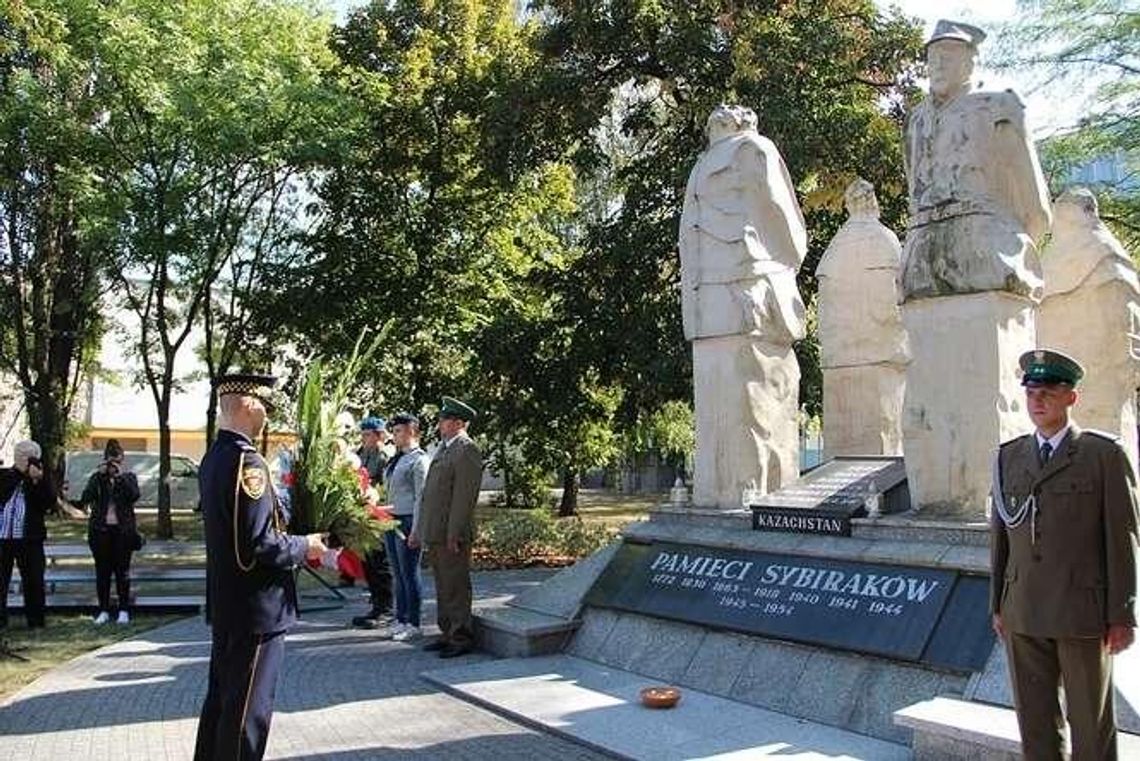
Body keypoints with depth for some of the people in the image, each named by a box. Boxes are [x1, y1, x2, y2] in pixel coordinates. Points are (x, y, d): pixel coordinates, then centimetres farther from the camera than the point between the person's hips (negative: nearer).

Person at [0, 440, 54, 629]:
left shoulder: (41, 480, 10)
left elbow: (50, 503, -4)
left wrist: (38, 480, -13)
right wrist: (19, 472, -10)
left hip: (30, 538, 0)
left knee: (33, 581, 2)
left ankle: (35, 620, 11)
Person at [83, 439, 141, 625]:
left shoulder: (129, 477, 5)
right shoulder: (97, 477, 6)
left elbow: (134, 495, -14)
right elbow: (85, 498, -11)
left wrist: (121, 476, -17)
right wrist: (100, 475, -14)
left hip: (123, 530, -1)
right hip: (101, 530, 1)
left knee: (122, 570, 1)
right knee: (102, 570, 4)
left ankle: (124, 610, 9)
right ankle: (103, 610, 12)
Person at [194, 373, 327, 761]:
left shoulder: (214, 457, 8)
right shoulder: (247, 462, -22)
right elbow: (259, 544, -26)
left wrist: (294, 539, 11)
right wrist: (304, 546, -10)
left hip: (225, 605, 10)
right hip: (256, 608, -10)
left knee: (220, 698, 21)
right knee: (248, 711, 1)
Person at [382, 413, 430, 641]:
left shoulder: (418, 460, -11)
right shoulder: (396, 459, 14)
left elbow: (421, 497, -14)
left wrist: (415, 530, -17)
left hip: (407, 521, -8)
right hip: (391, 520, 8)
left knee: (409, 574, -2)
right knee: (397, 574, 14)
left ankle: (413, 625, 7)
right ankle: (401, 620, 23)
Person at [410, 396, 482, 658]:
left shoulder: (466, 450, -12)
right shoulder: (443, 448, 18)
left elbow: (465, 495, -18)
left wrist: (454, 534, -21)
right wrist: (419, 530, 18)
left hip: (452, 534, -9)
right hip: (434, 532, 9)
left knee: (456, 587, -1)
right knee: (442, 587, 16)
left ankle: (462, 639, 8)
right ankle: (447, 634, 26)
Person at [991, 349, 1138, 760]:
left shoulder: (1105, 455, -2)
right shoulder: (1009, 456, 9)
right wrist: (998, 605, 10)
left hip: (1083, 615, -3)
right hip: (1022, 617, 4)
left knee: (1091, 723, 9)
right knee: (1034, 720, 10)